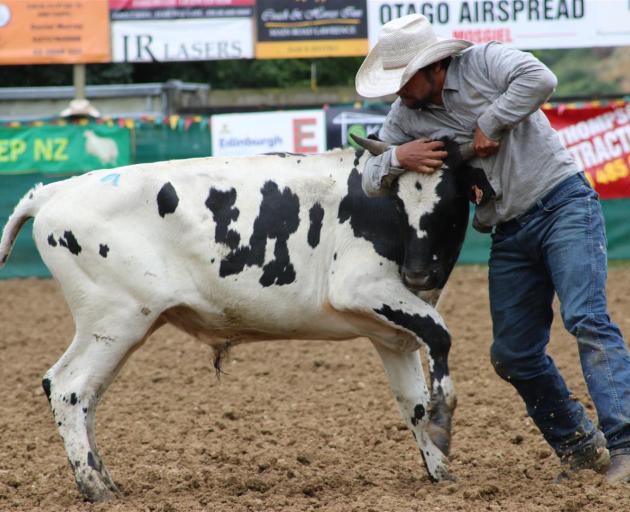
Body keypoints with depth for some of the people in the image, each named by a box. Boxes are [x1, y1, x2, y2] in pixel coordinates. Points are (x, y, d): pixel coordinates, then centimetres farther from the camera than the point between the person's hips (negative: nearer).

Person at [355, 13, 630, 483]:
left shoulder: (483, 62, -10)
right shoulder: (406, 117, 5)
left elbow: (540, 79, -27)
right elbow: (371, 182, 5)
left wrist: (490, 123, -20)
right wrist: (397, 157, -16)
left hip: (563, 202, -7)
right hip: (510, 235, 7)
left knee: (586, 318, -22)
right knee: (514, 355, 5)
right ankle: (580, 448, 18)